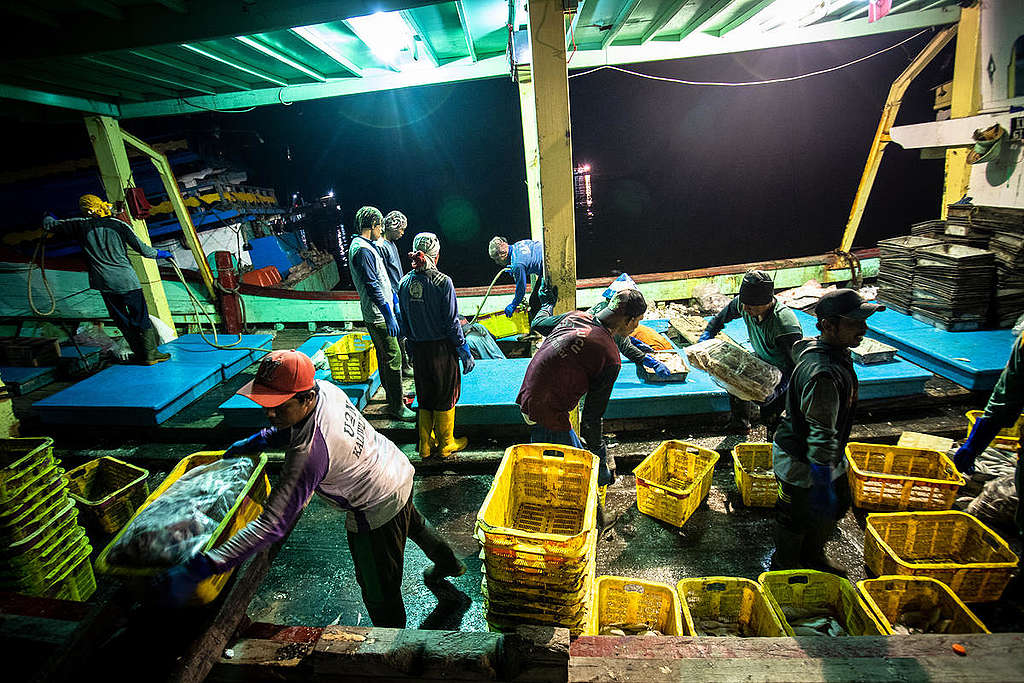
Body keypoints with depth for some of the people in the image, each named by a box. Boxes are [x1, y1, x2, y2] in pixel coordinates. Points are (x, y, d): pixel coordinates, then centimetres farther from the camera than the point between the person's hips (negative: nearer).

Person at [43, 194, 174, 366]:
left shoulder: (80, 226, 2)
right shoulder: (119, 225, -5)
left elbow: (49, 225, 15)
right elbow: (142, 249, -3)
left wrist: (49, 218, 39)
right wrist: (160, 253, 16)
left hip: (103, 282, 3)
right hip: (126, 280, -3)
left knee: (121, 320, 12)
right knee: (141, 316, 3)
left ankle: (140, 354, 16)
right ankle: (150, 353, 4)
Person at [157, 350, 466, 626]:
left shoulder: (309, 454, -40)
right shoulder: (324, 387, -17)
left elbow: (273, 524, -38)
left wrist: (200, 568, -38)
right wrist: (253, 442, 2)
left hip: (377, 509, -9)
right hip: (399, 470, 10)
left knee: (378, 591, 13)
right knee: (411, 522, 39)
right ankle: (448, 563, 68)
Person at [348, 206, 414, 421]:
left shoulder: (364, 246, 14)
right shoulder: (362, 250, -18)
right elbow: (372, 286, -24)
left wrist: (394, 297, 25)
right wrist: (389, 316, -25)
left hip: (377, 314, 11)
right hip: (378, 314, -11)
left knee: (384, 355, 19)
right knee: (393, 357, -7)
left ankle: (392, 394, 33)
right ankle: (396, 406, 0)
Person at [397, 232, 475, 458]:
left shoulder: (405, 283, -2)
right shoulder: (443, 282, -16)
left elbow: (404, 322, 5)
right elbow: (451, 323, -15)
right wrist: (465, 351, -6)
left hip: (419, 349, 5)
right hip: (442, 348, -4)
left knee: (425, 398, 18)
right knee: (445, 397, 12)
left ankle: (425, 445, 29)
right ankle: (446, 445, 26)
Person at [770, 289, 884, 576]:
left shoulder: (837, 352, -2)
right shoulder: (823, 373, -34)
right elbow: (821, 437, -30)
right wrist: (823, 486, -24)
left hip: (827, 457, 10)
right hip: (801, 462, -10)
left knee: (836, 506, 27)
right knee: (798, 519, 13)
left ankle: (812, 555, 51)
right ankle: (785, 567, 39)